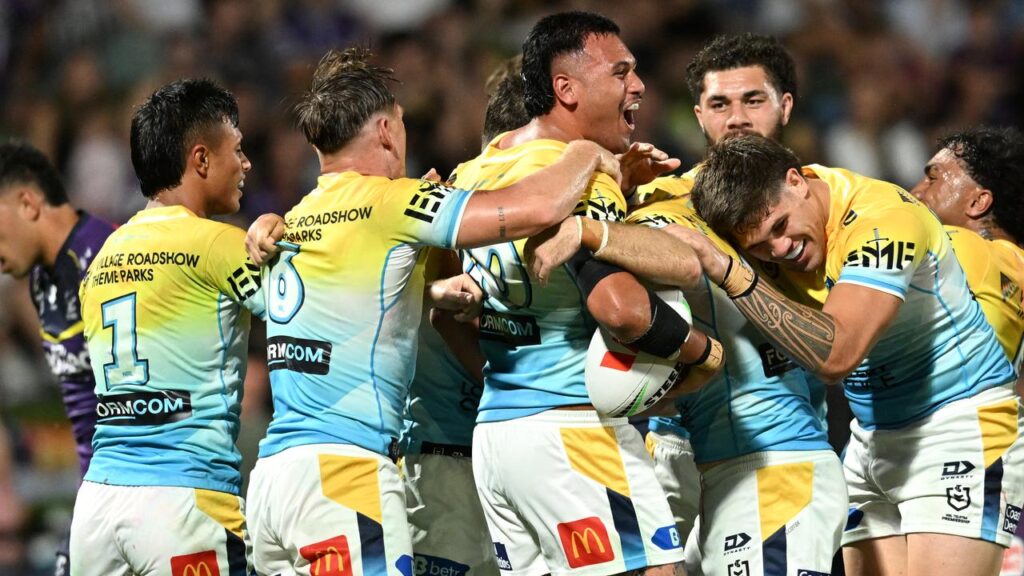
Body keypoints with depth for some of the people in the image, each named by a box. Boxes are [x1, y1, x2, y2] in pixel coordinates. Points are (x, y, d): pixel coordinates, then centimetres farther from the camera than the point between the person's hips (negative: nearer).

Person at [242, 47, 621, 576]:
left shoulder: (298, 220, 18)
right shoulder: (384, 202, -6)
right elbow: (537, 209, -11)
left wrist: (434, 292, 36)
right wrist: (586, 154, 6)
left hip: (273, 470, 9)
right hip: (343, 470, -8)